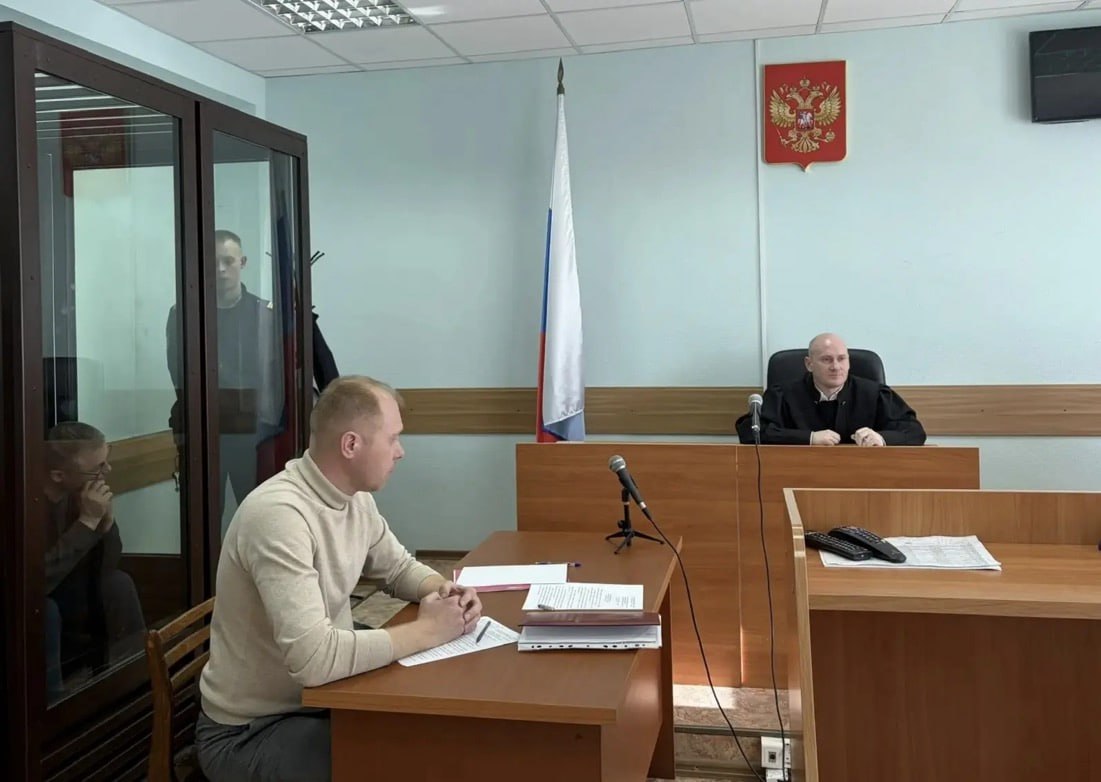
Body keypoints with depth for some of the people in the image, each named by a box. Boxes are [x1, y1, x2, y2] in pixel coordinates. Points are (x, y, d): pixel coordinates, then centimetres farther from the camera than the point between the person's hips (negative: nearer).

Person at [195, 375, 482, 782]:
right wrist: (426, 631, -25)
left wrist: (444, 590, -8)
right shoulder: (279, 514, -30)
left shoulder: (355, 497, -2)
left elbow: (399, 568, 14)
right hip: (250, 732, -8)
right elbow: (313, 659, -36)